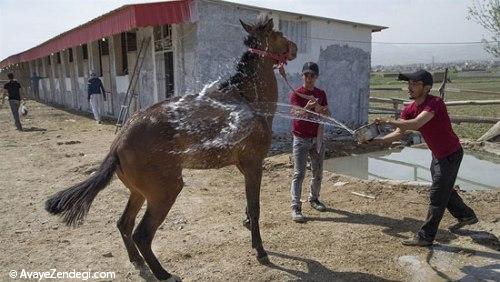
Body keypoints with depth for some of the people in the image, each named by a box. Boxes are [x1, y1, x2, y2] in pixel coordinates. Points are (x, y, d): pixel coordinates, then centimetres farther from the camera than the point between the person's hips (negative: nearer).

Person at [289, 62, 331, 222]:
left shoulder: (321, 94, 7)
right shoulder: (296, 94, -7)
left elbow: (328, 116, 3)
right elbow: (296, 115, -19)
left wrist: (319, 109, -18)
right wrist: (307, 108, -38)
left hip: (317, 138, 5)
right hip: (301, 138, -5)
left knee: (318, 173, 14)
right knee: (299, 173, -8)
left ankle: (314, 199, 34)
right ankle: (296, 208, -7)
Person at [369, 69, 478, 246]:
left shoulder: (435, 103, -29)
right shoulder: (409, 109, -5)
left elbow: (415, 124, -44)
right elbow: (399, 133, -10)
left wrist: (387, 121, -41)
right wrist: (376, 140, -22)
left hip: (451, 154, -9)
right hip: (437, 154, 9)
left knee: (437, 196, -3)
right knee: (444, 189, 25)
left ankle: (425, 237, 6)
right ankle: (466, 216, 48)